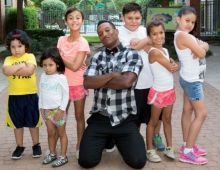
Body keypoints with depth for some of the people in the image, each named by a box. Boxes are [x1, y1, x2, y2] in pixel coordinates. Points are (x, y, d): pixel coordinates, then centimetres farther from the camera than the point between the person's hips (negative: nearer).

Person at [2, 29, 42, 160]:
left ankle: (36, 145, 26)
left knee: (33, 122, 10)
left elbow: (30, 70, -21)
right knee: (17, 123, 13)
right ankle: (20, 146, 27)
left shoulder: (30, 56, -4)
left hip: (30, 95, -2)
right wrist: (21, 66, -17)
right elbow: (6, 71, -18)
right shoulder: (9, 59, 2)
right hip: (14, 96, 2)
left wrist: (13, 70, -15)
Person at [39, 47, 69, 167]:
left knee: (61, 133, 6)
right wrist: (41, 107, 6)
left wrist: (61, 109, -14)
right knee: (50, 133, 15)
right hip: (46, 110, 5)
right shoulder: (43, 76, 3)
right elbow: (41, 92, 10)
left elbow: (66, 95, -12)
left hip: (58, 110, -5)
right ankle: (52, 154, 28)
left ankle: (63, 156, 13)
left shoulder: (61, 77, -14)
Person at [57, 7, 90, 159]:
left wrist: (61, 59, -9)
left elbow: (75, 67, -19)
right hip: (64, 82, 4)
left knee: (79, 116, 9)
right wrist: (70, 63, -10)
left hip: (79, 83, -4)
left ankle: (79, 146, 20)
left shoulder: (83, 43, -13)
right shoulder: (61, 40, 1)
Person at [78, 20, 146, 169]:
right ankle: (105, 141, 22)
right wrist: (112, 75, -11)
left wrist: (99, 81, -5)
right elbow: (87, 83, -4)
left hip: (125, 119, -2)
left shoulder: (131, 54, -1)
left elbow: (126, 81, -16)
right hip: (99, 118, 2)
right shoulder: (97, 57, 10)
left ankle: (119, 142, 18)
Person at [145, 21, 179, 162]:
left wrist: (172, 64, -11)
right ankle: (150, 150, 16)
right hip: (158, 92, -8)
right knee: (154, 121, 5)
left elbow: (174, 66, 8)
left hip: (170, 90, 8)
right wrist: (173, 65, 4)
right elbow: (171, 68, -16)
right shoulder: (154, 52, -20)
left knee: (167, 120, 15)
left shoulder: (165, 50, 7)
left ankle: (169, 148, 25)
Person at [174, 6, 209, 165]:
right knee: (201, 113, -7)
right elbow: (201, 53, -22)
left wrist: (201, 46, -18)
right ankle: (187, 152, -6)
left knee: (188, 110, 13)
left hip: (191, 78, 10)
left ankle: (187, 145, 22)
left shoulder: (187, 35, 10)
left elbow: (205, 46, 2)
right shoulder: (182, 35, -20)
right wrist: (201, 48, -2)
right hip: (192, 79, -10)